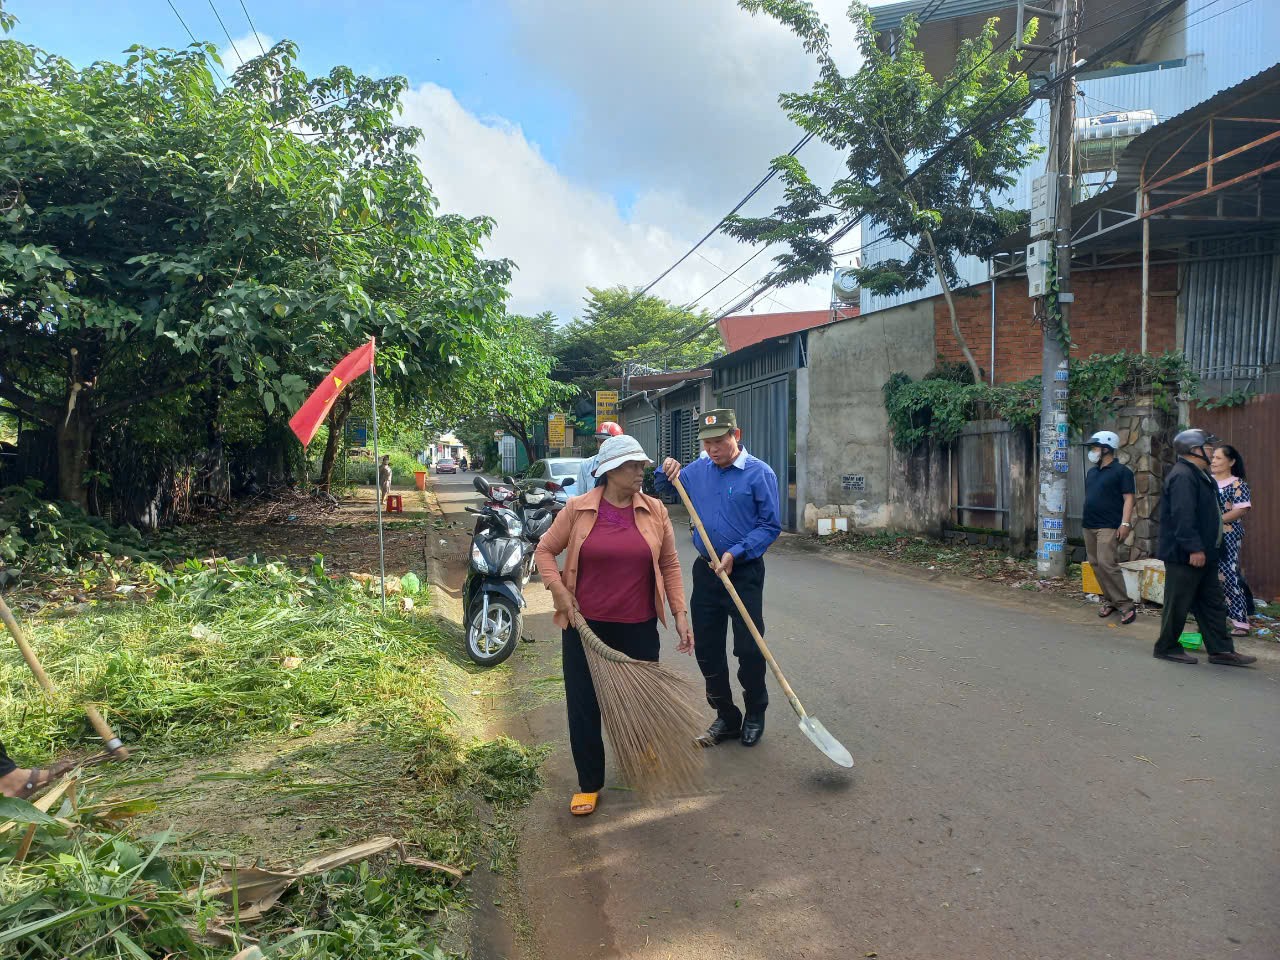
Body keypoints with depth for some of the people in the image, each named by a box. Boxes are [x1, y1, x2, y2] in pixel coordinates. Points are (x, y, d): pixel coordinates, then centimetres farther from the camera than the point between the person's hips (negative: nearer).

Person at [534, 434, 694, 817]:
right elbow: (545, 550, 5)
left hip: (639, 627, 1)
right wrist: (559, 591, -8)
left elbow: (669, 565, 5)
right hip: (585, 625, -1)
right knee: (584, 706, 5)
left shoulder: (655, 511, 0)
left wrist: (680, 615, 1)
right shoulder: (578, 509, -4)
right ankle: (589, 784, 23)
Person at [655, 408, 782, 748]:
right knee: (706, 649, 10)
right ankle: (726, 717, 26)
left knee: (749, 649, 1)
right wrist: (666, 473, -1)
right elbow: (663, 491, 20)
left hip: (744, 572, -5)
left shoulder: (759, 473, -10)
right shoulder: (698, 470, 6)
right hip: (705, 569, 5)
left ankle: (755, 716, 24)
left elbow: (770, 525, -11)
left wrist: (736, 553, -19)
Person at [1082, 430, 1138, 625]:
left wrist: (1125, 523, -18)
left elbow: (1128, 498, -10)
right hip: (1089, 526, 8)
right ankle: (1110, 600, 18)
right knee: (1095, 564, 8)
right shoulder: (1092, 472, 16)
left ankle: (1126, 605, -10)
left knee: (1107, 564, -16)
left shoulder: (1121, 471, -5)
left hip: (1109, 527, -8)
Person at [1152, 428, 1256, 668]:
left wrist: (1205, 548, 23)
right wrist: (1194, 548, -27)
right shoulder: (1182, 476, -19)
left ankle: (1221, 650, 20)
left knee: (1213, 603, 14)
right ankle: (1166, 648, 10)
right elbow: (1182, 515, -26)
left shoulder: (1196, 474, 17)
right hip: (1185, 556, -11)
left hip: (1202, 553, 11)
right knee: (1178, 603, -1)